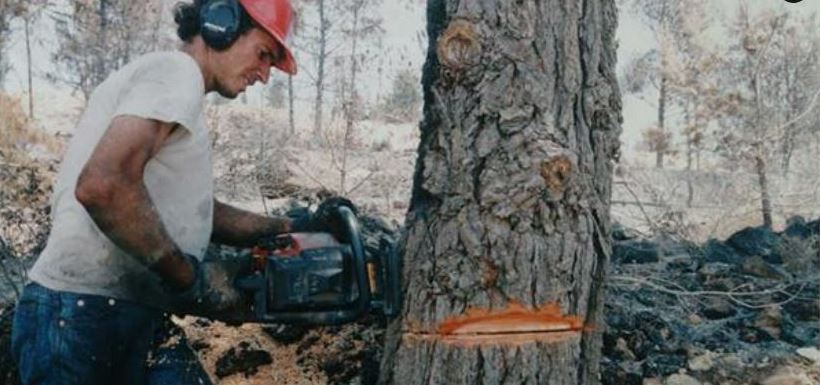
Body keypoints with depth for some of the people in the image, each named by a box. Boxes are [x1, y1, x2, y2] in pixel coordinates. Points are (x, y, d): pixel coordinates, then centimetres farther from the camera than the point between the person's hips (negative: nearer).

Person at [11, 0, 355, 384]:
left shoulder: (166, 81, 20)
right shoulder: (177, 71, -11)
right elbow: (102, 185, -27)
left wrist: (298, 227, 18)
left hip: (105, 314, 9)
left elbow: (193, 213, 23)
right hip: (89, 316, -9)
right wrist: (190, 276, -17)